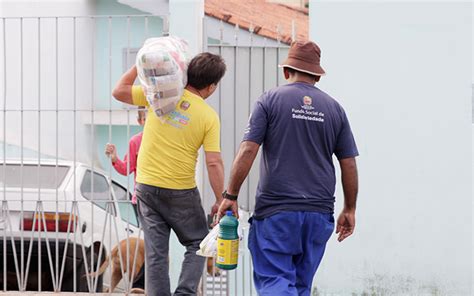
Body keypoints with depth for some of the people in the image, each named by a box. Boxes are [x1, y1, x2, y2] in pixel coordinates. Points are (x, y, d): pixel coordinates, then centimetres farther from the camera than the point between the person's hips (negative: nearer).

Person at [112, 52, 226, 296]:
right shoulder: (209, 116, -9)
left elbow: (119, 91, 5)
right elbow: (214, 163, -11)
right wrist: (220, 201, -4)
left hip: (147, 186, 2)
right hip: (181, 191, -2)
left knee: (156, 253, 8)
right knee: (197, 244, 15)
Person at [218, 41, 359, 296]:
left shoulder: (270, 100, -1)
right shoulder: (333, 108, 8)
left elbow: (247, 151, -9)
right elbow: (349, 165, 8)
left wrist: (230, 195, -3)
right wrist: (349, 210, 17)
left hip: (276, 210, -4)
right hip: (320, 212, 4)